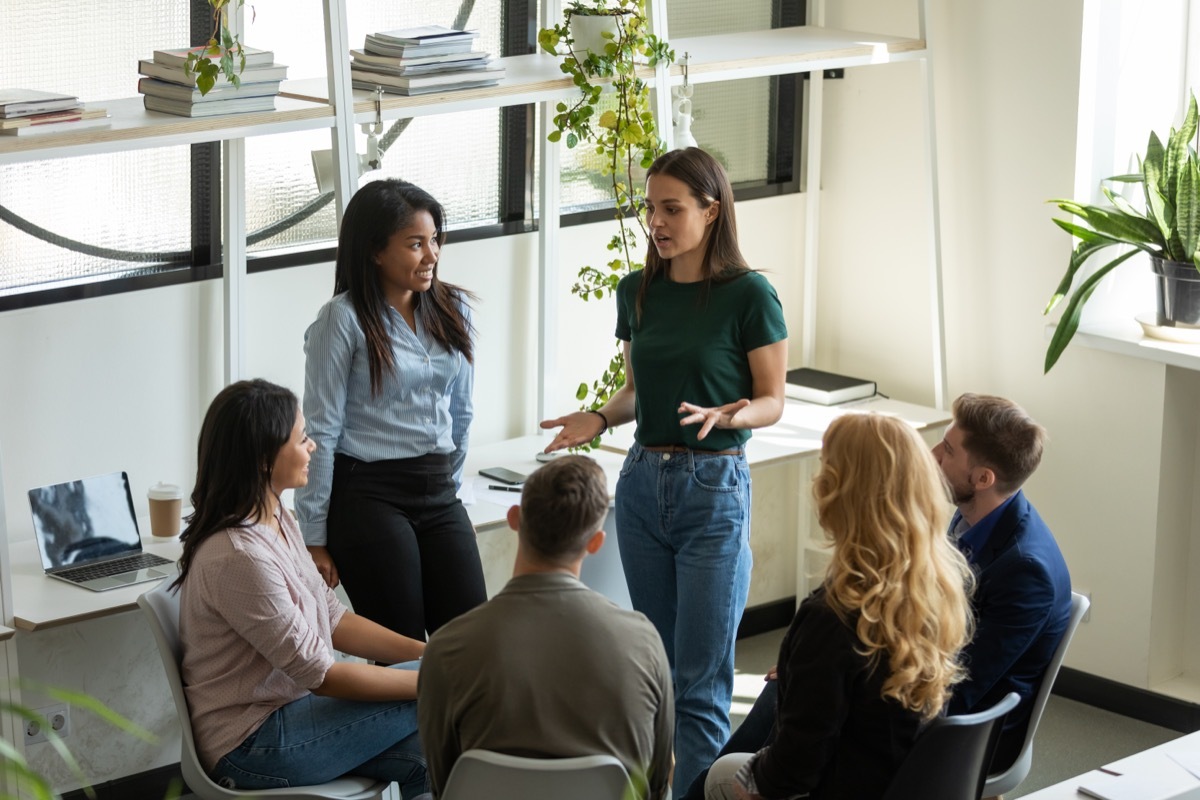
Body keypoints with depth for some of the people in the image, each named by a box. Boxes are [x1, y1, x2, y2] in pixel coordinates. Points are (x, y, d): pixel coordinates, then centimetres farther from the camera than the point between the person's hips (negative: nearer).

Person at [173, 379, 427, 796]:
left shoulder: (277, 521, 5)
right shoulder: (237, 557, -24)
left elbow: (333, 620, 10)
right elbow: (320, 674, -20)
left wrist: (426, 651, -1)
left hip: (286, 707, 8)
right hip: (252, 746, -8)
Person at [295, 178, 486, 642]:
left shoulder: (453, 310, 8)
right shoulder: (344, 319, -9)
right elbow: (320, 432, -8)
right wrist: (314, 538, -9)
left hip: (438, 495, 5)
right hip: (370, 496, -5)